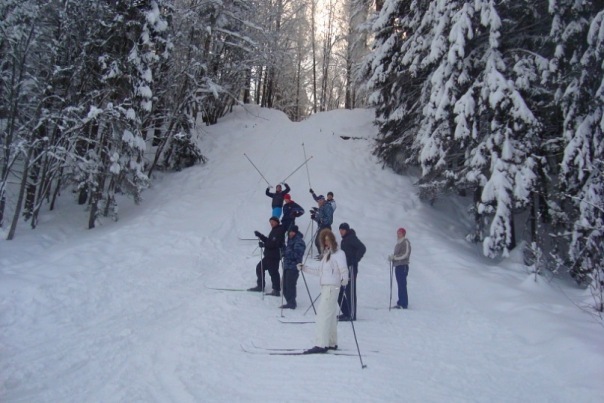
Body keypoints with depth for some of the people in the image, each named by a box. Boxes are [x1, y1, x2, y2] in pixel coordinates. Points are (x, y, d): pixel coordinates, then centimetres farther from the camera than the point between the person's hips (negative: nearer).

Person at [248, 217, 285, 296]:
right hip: (269, 255, 11)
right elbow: (268, 241, 23)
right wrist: (260, 236, 15)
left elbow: (275, 243, -23)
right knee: (259, 267, 16)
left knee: (273, 272, -10)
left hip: (274, 256, -11)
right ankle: (260, 286, 25)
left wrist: (264, 244, -25)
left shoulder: (279, 231, -13)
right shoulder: (274, 230, 19)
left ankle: (276, 290, -6)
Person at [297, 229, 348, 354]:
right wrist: (305, 268, 22)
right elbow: (320, 272, 21)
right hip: (325, 287, 8)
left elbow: (343, 270, -17)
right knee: (330, 315, 13)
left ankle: (321, 344, -9)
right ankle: (332, 343, 21)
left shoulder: (338, 253, -8)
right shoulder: (326, 253, 16)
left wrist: (344, 279, -36)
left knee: (323, 314, -10)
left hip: (332, 287, -8)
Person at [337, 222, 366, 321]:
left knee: (350, 291, -9)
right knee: (339, 291, 10)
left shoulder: (351, 238, -9)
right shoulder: (344, 239, 19)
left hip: (350, 267, -10)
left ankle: (352, 315, -6)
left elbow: (362, 248, -20)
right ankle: (346, 312, 18)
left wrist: (355, 260, -20)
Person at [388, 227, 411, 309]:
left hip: (403, 266, -9)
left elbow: (405, 254, -16)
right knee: (400, 285, 11)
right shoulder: (399, 242, 19)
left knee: (402, 285, -10)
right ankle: (400, 303, 15)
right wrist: (392, 257, 4)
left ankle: (404, 304, -9)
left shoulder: (405, 242, -8)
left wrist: (394, 257, -15)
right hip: (398, 265, 9)